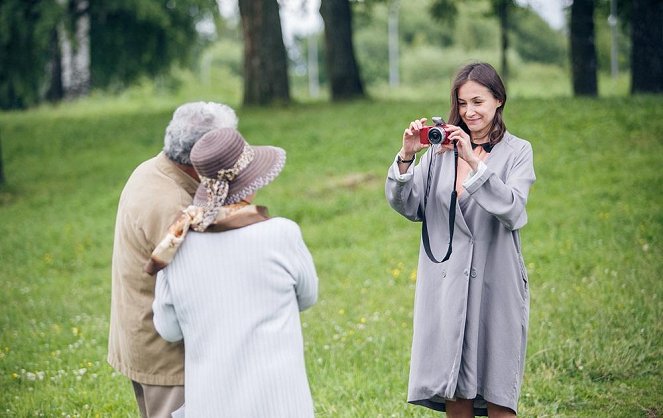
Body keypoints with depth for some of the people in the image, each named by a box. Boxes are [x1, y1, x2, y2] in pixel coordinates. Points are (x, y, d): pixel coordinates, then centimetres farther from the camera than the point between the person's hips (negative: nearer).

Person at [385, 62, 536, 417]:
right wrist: (406, 158, -14)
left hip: (495, 284, -2)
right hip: (446, 284, 2)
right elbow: (406, 206, 1)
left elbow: (513, 211, -15)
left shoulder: (517, 152, 1)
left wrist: (474, 162, -23)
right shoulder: (440, 150, 8)